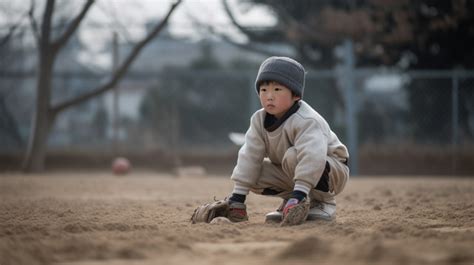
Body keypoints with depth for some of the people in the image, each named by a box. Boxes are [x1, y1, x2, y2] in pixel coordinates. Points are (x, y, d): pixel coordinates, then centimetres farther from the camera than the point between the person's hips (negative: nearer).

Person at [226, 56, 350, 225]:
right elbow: (250, 156, -11)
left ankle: (324, 202, -18)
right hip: (291, 174, 6)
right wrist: (238, 196, -18)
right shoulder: (259, 120, -9)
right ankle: (289, 199, 2)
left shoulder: (306, 121, -31)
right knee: (252, 173, -14)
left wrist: (299, 193, -53)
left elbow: (311, 156, -44)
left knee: (293, 156, -36)